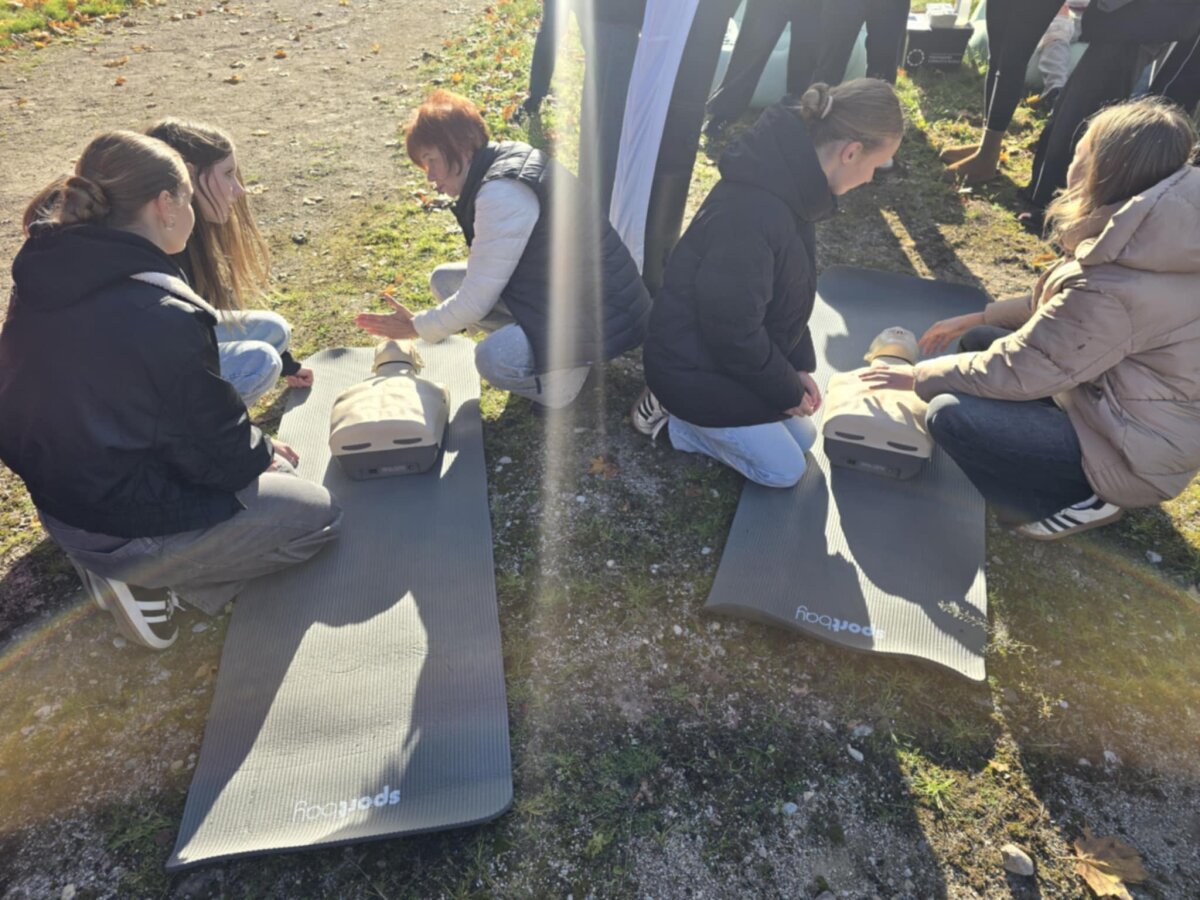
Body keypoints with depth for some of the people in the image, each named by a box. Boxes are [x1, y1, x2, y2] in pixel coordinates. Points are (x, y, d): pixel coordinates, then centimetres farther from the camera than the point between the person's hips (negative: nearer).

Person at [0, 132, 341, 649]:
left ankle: (119, 562, 13)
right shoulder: (163, 318, -29)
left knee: (257, 459, 23)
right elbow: (219, 448, -19)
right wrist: (264, 453, 4)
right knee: (316, 515, 3)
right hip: (122, 523, -8)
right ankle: (144, 576, 1)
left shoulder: (42, 277, -3)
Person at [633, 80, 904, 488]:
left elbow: (786, 293, 9)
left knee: (803, 438, 18)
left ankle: (692, 412, 19)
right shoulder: (753, 214, -35)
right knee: (784, 469, 2)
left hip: (730, 351, 9)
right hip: (694, 368, -9)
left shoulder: (788, 183, -3)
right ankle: (669, 416, 7)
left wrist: (799, 366, 3)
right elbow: (734, 332, -27)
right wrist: (788, 392, -12)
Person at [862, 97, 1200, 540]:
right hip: (1126, 405, 9)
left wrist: (918, 376, -10)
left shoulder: (1112, 288, -31)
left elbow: (1014, 370, -23)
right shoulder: (1146, 239, -4)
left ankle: (1080, 501, 0)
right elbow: (1059, 305, 11)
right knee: (980, 341, 10)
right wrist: (976, 318, 10)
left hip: (1133, 454, -9)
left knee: (950, 415, -20)